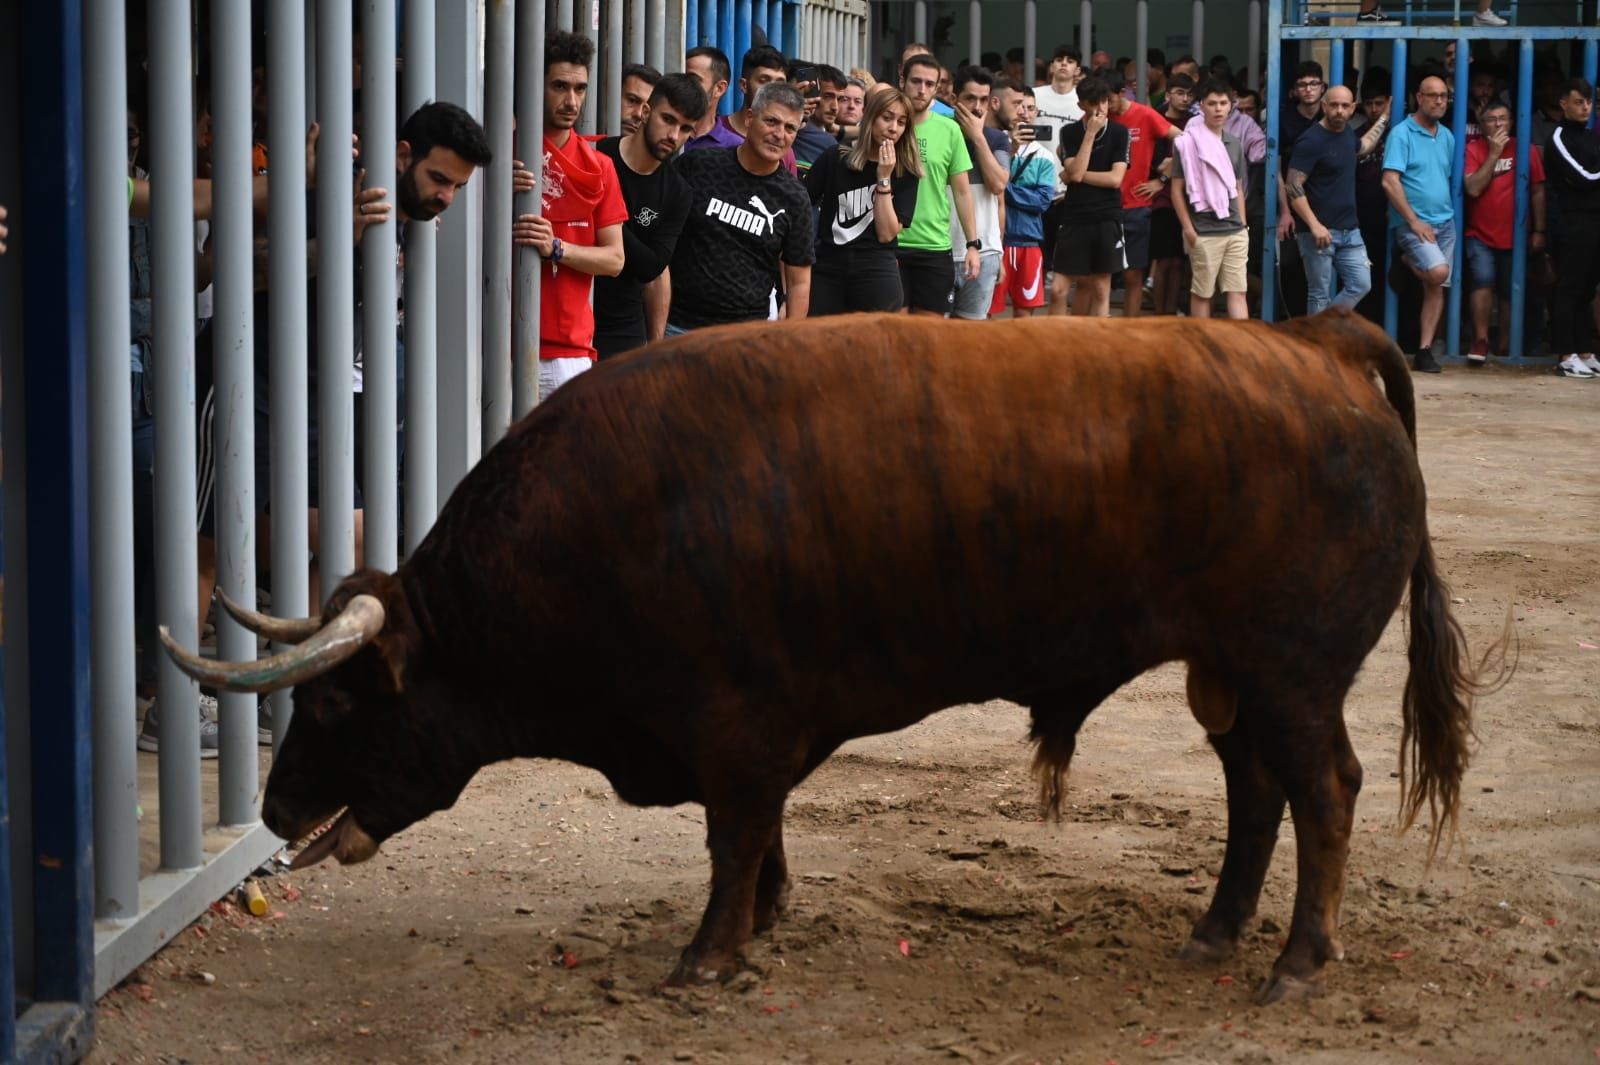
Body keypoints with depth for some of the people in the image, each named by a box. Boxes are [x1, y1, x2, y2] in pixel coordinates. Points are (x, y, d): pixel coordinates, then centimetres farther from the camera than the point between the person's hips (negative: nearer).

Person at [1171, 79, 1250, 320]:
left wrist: (1242, 224, 12)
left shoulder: (1234, 143, 12)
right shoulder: (1187, 142, -5)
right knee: (1201, 293, 3)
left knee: (1238, 291, 0)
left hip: (1235, 231, 5)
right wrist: (1188, 228, -10)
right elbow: (1177, 189, -5)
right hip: (1204, 233, -5)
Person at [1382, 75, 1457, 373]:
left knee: (1436, 287, 2)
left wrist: (1445, 212, 12)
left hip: (1444, 222, 6)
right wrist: (1414, 221, -16)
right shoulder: (1402, 134, -8)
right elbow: (1390, 182, -14)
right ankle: (1408, 261, 5)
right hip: (1412, 222, -6)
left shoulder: (1447, 137, 13)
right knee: (1437, 272, -26)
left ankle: (1424, 350, 5)